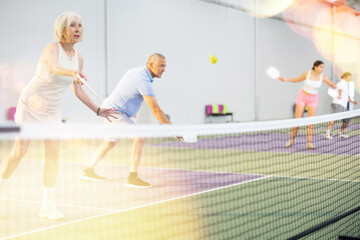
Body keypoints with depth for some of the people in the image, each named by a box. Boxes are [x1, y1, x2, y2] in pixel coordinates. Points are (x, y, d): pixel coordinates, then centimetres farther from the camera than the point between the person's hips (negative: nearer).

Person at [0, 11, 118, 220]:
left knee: (53, 153, -5)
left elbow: (78, 90, 9)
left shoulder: (79, 57, 0)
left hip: (53, 110, 5)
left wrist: (97, 110, 4)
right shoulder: (52, 48, -19)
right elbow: (53, 67, -43)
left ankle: (48, 205, 1)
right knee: (19, 151, -7)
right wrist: (72, 73, -63)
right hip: (31, 105, -5)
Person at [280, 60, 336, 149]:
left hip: (313, 99, 1)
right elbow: (298, 80, 4)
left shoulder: (323, 77, -13)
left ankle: (309, 143, -3)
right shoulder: (307, 73, -14)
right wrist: (286, 79, -6)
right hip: (302, 97, -1)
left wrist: (334, 86, -36)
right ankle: (292, 139, 14)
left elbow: (333, 85, -11)